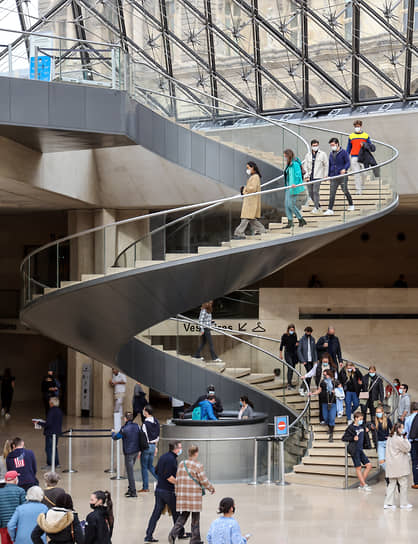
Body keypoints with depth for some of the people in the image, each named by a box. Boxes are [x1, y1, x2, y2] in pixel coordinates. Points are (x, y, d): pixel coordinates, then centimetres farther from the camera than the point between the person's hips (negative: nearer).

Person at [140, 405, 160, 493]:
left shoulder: (146, 423, -18)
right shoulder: (156, 422, 7)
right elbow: (158, 436, 14)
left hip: (146, 446, -7)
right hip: (153, 446, 7)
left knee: (144, 467, 3)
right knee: (150, 466, 19)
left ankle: (145, 488, 7)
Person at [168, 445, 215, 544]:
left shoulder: (181, 464, 5)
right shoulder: (198, 466, -11)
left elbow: (177, 479, 9)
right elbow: (204, 481, -7)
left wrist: (177, 493, 18)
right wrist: (211, 488, 11)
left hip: (183, 494, 5)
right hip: (195, 495, -5)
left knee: (183, 515, 14)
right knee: (195, 518, 7)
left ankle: (173, 533, -7)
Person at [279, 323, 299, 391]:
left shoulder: (295, 335, 6)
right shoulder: (284, 335, -7)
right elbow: (282, 344, -2)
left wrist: (297, 344, -4)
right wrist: (280, 353, -2)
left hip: (294, 353, 5)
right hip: (288, 353, -5)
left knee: (292, 368, 9)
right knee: (290, 367, -17)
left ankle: (290, 383, 18)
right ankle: (289, 384, -21)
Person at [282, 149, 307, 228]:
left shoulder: (295, 164, -15)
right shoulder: (289, 164, 13)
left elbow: (298, 175, -22)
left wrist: (295, 184, -34)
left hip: (293, 187, -10)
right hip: (288, 187, 10)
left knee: (291, 205, -8)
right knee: (287, 205, 6)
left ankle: (301, 220, 6)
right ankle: (290, 223, 10)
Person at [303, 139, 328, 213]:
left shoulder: (322, 154, 1)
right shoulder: (308, 155, 9)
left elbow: (326, 165, 4)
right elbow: (306, 166, 8)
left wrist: (325, 175, 1)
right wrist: (306, 176, -3)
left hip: (318, 176, -4)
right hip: (310, 177, 4)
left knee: (315, 191, -14)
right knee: (310, 192, 6)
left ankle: (316, 208, -9)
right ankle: (318, 205, 26)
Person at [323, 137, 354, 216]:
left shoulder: (343, 152, -3)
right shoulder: (331, 154, 15)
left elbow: (348, 162, -8)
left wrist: (344, 169, -27)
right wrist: (328, 175, 21)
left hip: (342, 176, -5)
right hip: (333, 177, 5)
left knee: (345, 191, 3)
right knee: (332, 193, -3)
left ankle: (351, 205, 24)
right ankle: (330, 210, -5)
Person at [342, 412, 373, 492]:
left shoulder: (362, 426, 10)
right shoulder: (351, 428, -11)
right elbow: (344, 438, -10)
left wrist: (366, 432, 8)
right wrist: (353, 438, -22)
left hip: (360, 450, 8)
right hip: (354, 450, -8)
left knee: (369, 465, 4)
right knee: (358, 468, -1)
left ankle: (361, 485, 11)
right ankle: (364, 485, 4)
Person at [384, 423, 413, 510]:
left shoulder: (390, 438, 12)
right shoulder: (398, 439, -18)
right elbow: (407, 448, -11)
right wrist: (406, 439, -2)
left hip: (391, 466, 8)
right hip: (400, 466, -8)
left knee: (392, 483, 10)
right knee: (403, 484, 3)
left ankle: (388, 502, 6)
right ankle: (404, 503, 9)